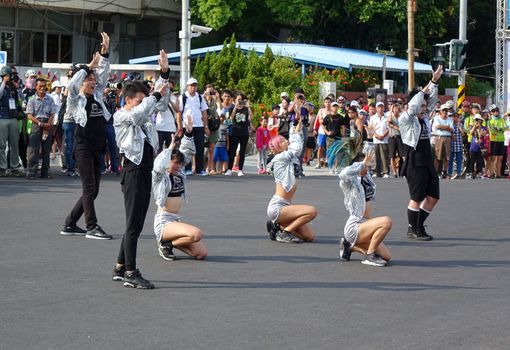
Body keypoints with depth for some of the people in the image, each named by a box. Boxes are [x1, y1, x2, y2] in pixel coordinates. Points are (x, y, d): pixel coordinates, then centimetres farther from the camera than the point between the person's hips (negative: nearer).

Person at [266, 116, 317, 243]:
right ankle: (284, 233, -14)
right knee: (312, 211, -26)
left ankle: (279, 226, 13)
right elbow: (297, 148, -18)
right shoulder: (280, 158, -9)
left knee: (309, 236, 0)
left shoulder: (289, 159, 15)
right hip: (277, 207, -9)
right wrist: (296, 132, -2)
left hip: (285, 206, 9)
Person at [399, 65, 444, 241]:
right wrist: (423, 90, -13)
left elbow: (431, 101, 12)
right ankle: (413, 230, 10)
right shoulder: (405, 120, -7)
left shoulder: (424, 118, 13)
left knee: (433, 197, 8)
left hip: (427, 162, 8)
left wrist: (434, 82, 2)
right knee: (417, 198, -2)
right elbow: (413, 106, -23)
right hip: (415, 162, -8)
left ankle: (418, 226, 20)